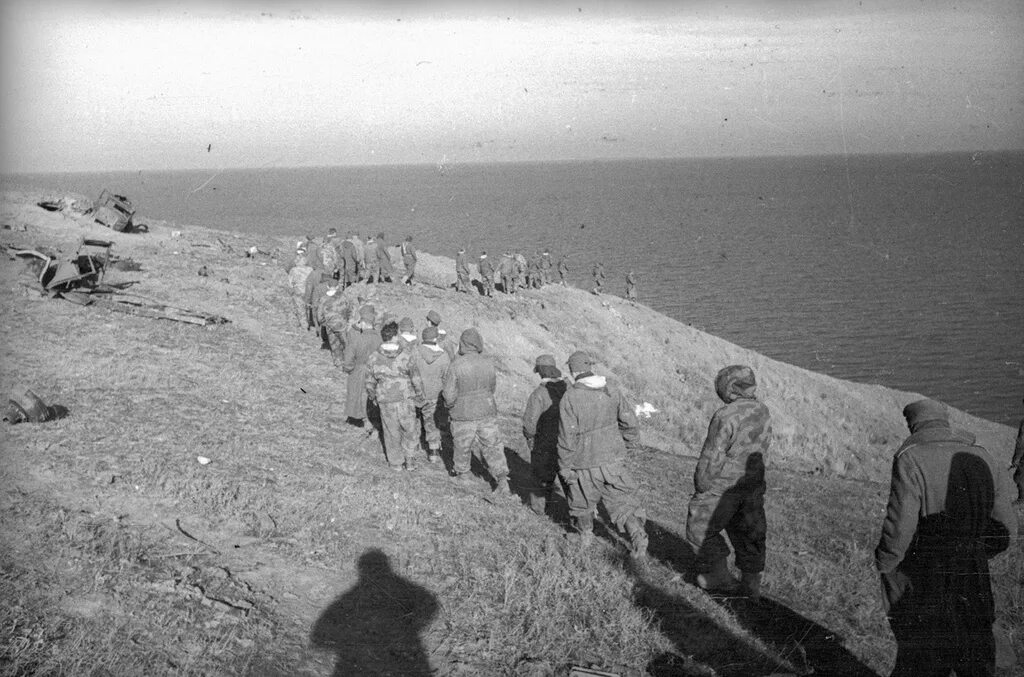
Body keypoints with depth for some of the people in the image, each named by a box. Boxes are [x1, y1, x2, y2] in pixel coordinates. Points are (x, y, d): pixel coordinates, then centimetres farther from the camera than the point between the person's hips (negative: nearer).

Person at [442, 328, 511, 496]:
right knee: (493, 447, 8)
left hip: (463, 416, -2)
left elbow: (449, 396, -15)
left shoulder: (456, 366, -17)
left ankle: (461, 475, 37)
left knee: (462, 446, 18)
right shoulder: (488, 365, -4)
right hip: (487, 413, 3)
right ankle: (503, 482, 1)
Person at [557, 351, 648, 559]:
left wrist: (565, 466, -7)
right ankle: (638, 536, -8)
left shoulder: (570, 398, -18)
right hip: (612, 458, 3)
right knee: (622, 501, 9)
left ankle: (585, 534, 40)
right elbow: (630, 422, 2)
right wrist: (630, 443, 21)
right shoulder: (612, 392, -4)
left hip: (585, 462, -3)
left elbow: (567, 437, -17)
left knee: (582, 499, 21)